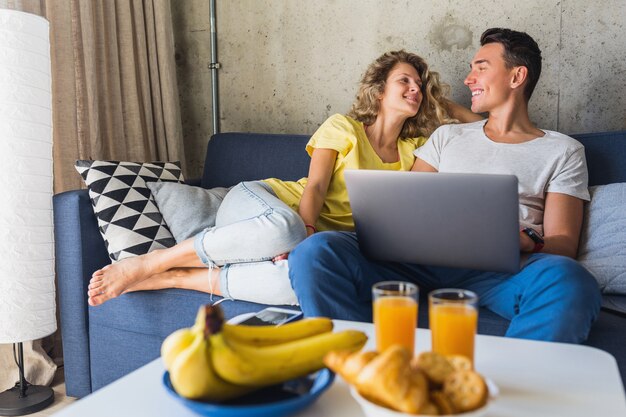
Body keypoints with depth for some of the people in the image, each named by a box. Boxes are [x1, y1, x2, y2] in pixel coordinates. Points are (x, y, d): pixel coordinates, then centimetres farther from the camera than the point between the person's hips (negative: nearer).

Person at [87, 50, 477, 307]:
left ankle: (175, 278, -26)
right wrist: (305, 228, -27)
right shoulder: (343, 127, 5)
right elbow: (315, 185, -9)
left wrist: (439, 99, 15)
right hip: (257, 201, -2)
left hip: (317, 234, 2)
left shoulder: (413, 151, 16)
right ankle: (144, 265, -27)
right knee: (284, 229, -43)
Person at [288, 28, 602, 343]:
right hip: (426, 256, 3)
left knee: (571, 280, -39)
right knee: (315, 251, -24)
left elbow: (564, 246, 7)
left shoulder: (563, 151, 17)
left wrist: (526, 242, -17)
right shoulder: (447, 136, 27)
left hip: (501, 269, -2)